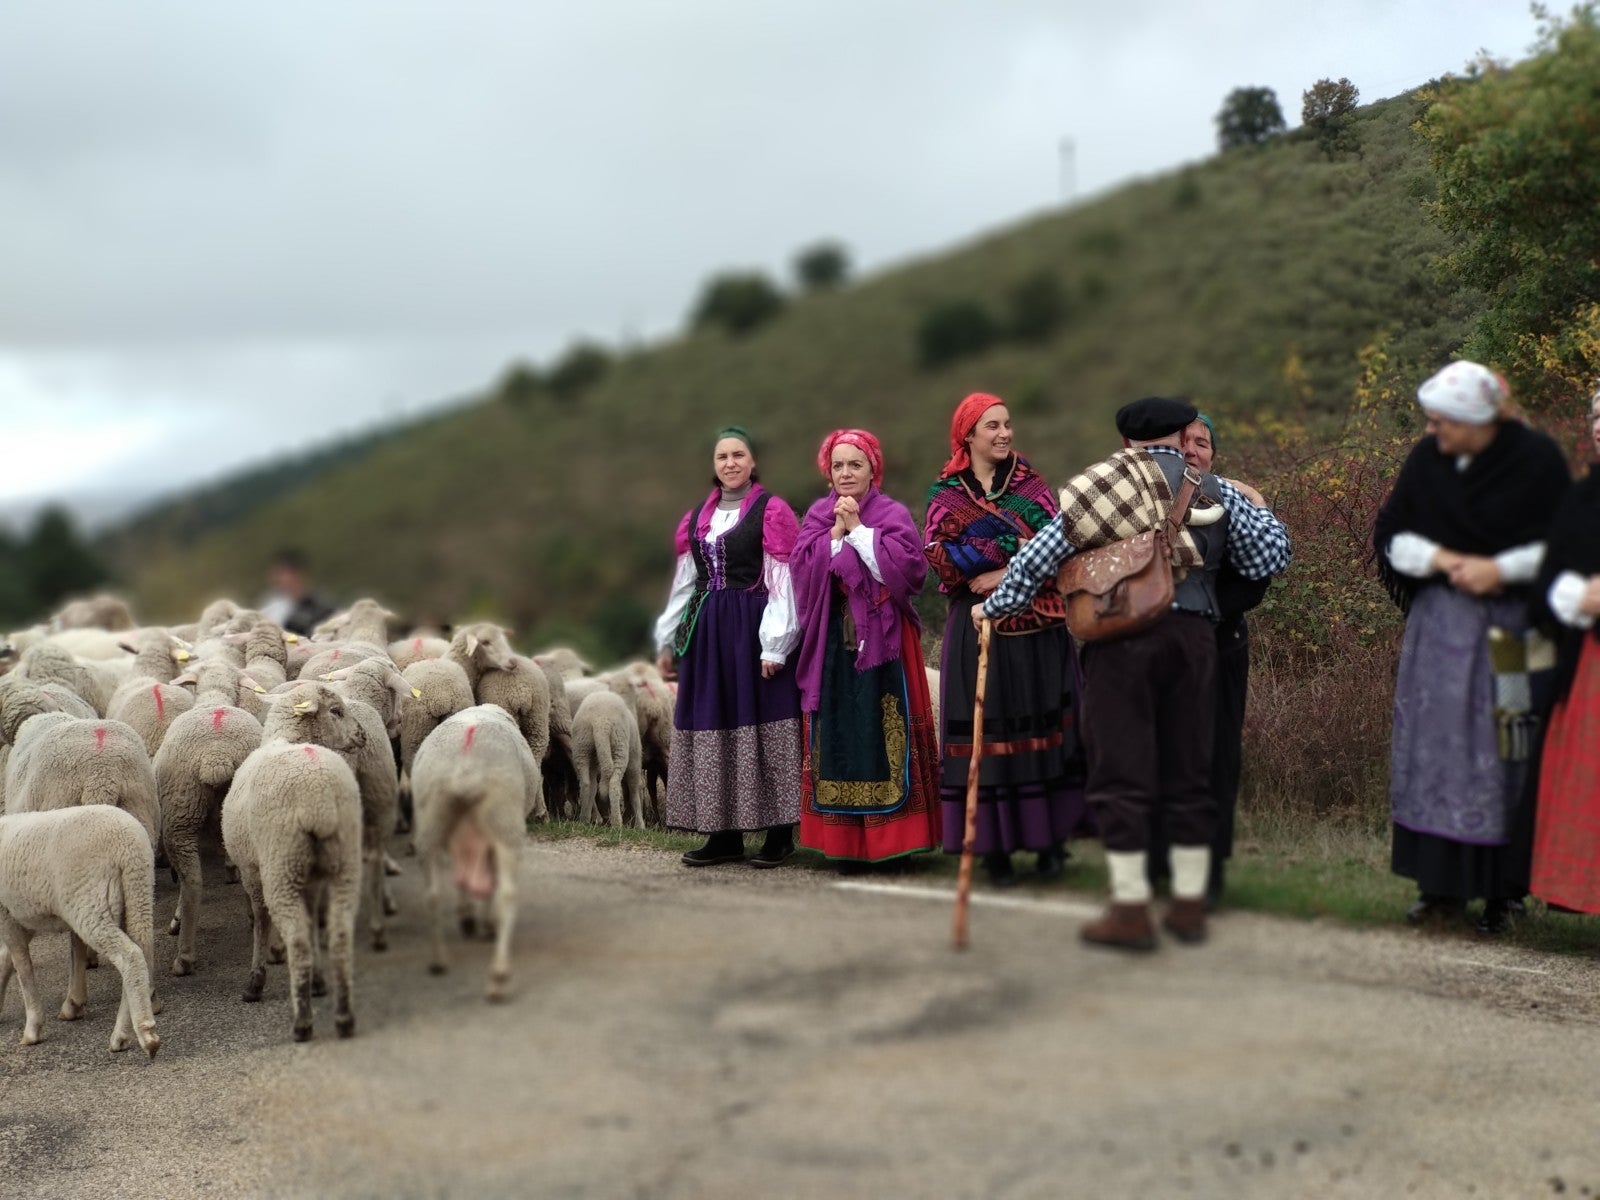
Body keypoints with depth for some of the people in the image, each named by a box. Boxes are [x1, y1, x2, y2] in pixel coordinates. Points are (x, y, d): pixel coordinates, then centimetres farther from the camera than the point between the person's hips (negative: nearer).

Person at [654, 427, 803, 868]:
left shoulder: (772, 512, -3)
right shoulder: (697, 518, 15)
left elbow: (782, 583, -7)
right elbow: (684, 582, 19)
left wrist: (775, 645, -13)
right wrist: (668, 641, 18)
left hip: (754, 629, -6)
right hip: (707, 632, 6)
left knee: (761, 726, -5)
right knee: (710, 729, 4)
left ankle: (780, 833, 2)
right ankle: (724, 834, 11)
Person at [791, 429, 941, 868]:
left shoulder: (893, 515, 2)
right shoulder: (817, 517, 12)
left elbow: (906, 567, -14)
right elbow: (803, 569, -1)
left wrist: (858, 529, -11)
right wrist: (836, 533, -9)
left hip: (882, 639, -3)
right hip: (833, 641, 3)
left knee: (886, 731, -4)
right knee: (837, 734, 1)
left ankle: (891, 839, 1)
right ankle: (844, 842, 6)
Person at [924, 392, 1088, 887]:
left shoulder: (1031, 485, 10)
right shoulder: (947, 494, 7)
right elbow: (939, 555, -8)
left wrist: (1003, 575, -15)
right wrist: (1017, 545, -14)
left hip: (1037, 627, 1)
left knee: (1042, 726, -2)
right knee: (988, 730, -4)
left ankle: (1050, 836, 3)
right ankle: (994, 846, -1)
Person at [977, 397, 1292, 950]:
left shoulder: (1103, 485, 4)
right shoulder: (1215, 492, 10)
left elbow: (1041, 553, 2)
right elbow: (1272, 549, 6)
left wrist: (996, 606, 12)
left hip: (1120, 635, -2)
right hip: (1192, 634, 3)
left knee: (1121, 772, 0)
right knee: (1189, 773, 11)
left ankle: (1130, 910, -1)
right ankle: (1189, 905, 15)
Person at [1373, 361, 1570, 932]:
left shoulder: (1537, 460, -7)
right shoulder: (1426, 460, 1)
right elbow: (1392, 537, 7)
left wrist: (1499, 568, -13)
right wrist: (1445, 559, -10)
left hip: (1513, 628, -3)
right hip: (1440, 623, 3)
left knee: (1504, 754, -3)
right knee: (1435, 747, 2)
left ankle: (1502, 890, 5)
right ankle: (1442, 885, 10)